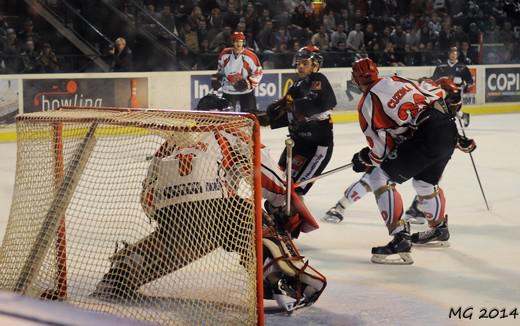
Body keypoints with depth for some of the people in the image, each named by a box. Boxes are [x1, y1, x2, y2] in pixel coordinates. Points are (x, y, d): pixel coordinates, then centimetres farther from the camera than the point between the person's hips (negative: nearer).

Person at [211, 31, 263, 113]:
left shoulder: (250, 56, -14)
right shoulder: (225, 54, -3)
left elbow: (258, 73, -6)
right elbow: (220, 69, 17)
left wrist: (249, 83, -17)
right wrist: (216, 79, 7)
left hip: (246, 91, -3)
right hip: (228, 92, 3)